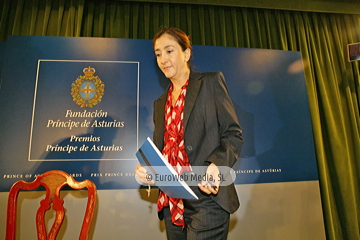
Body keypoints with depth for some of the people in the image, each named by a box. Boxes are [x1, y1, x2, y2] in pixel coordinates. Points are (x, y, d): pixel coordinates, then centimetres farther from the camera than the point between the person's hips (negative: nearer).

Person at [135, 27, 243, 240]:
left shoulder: (211, 82, 0)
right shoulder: (161, 103, 15)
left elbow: (234, 134, -5)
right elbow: (160, 149, 15)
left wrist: (216, 165, -22)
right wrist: (145, 168, -5)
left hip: (206, 199, -5)